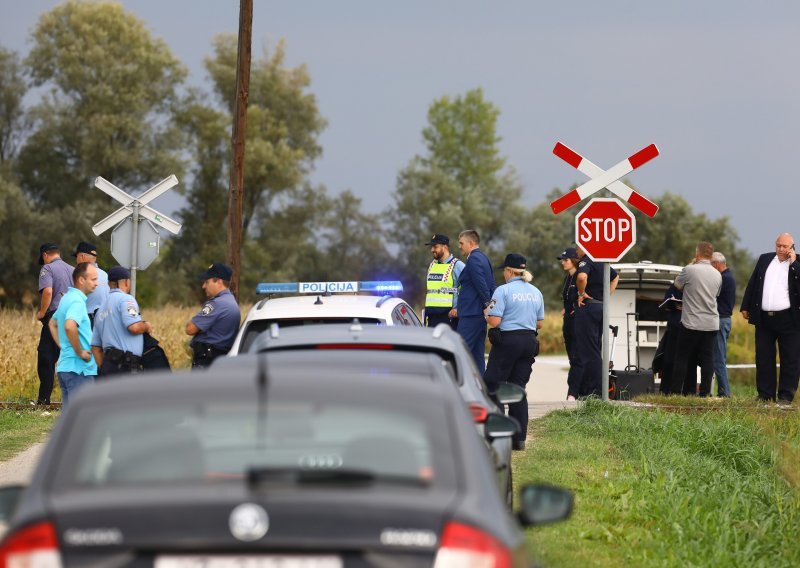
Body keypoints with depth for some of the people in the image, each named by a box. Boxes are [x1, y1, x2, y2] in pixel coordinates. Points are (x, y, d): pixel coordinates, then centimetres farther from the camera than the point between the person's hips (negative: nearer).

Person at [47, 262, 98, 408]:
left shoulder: (67, 298, 15)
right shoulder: (77, 301, -16)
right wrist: (80, 352, -22)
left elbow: (52, 323, 31)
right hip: (79, 368, -10)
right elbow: (70, 326, -34)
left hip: (64, 366, 10)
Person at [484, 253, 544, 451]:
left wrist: (487, 314, 6)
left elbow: (494, 321, -15)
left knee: (492, 384, 2)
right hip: (529, 342, 6)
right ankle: (519, 438, 4)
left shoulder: (503, 290, -10)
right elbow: (539, 323, 16)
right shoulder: (536, 292, 10)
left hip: (507, 340, -6)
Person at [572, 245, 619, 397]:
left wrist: (581, 293, -16)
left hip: (587, 307, -9)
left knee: (589, 351, -8)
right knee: (596, 349, 12)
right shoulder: (602, 263, 16)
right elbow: (615, 277, 34)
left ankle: (596, 390, -11)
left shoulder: (586, 261, -12)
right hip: (601, 307, 9)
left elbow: (582, 277, -34)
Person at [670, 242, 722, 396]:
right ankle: (705, 392, 1)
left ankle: (676, 390, 3)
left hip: (691, 322, -4)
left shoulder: (689, 270, -10)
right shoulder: (717, 275, 6)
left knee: (683, 358, 4)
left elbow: (678, 285, 8)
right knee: (707, 358, 5)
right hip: (711, 323, 4)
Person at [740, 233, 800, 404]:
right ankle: (765, 395, 14)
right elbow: (752, 284, 14)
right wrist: (745, 307, 10)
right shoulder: (764, 259, 12)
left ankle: (786, 396, 5)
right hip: (764, 318, 4)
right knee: (763, 358, 7)